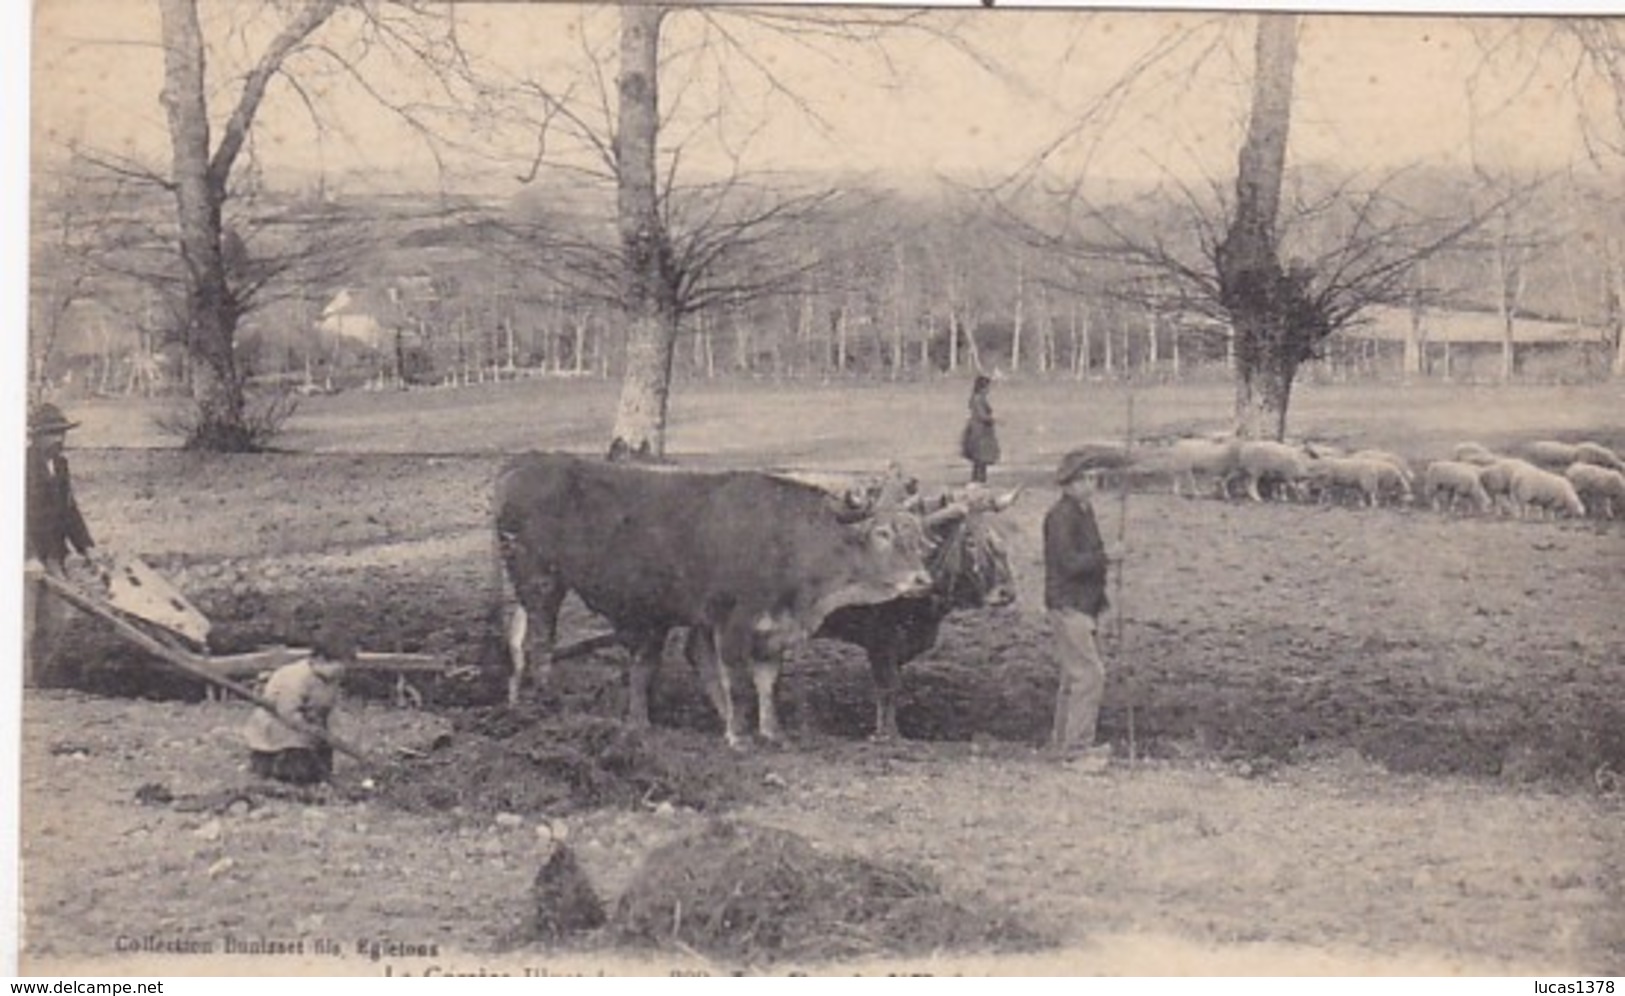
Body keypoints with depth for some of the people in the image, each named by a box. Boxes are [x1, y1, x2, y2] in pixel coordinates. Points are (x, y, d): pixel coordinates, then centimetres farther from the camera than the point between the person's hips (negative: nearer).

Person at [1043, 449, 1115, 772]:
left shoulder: (1085, 510, 14)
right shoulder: (1060, 516, -15)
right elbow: (1070, 563, -23)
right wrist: (1105, 557, -22)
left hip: (1084, 604, 10)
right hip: (1068, 605, -10)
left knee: (1075, 674, 15)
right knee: (1089, 674, -12)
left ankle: (1063, 742, 24)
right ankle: (1077, 747, -9)